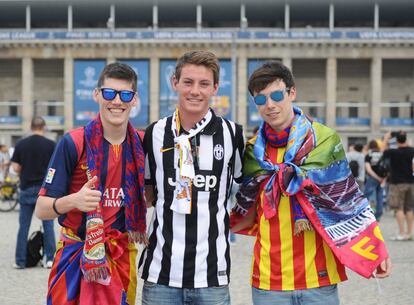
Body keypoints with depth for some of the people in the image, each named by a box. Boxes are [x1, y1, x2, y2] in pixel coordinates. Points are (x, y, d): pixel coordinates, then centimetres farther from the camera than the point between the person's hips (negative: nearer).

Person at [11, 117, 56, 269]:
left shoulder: (21, 144, 0)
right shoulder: (50, 144, -5)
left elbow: (15, 167, -2)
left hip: (27, 188, 1)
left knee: (23, 226, 5)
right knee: (48, 225, 7)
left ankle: (20, 261, 6)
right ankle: (49, 258, 6)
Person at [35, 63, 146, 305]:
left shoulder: (141, 145, 2)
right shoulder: (73, 143, -10)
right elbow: (42, 209, -11)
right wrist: (74, 200, -31)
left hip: (122, 258, 3)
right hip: (76, 256, -3)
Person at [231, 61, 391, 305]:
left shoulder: (324, 140, -2)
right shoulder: (253, 151, 6)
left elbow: (349, 199, 0)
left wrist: (377, 248, -5)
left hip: (319, 274, -2)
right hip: (269, 277, 2)